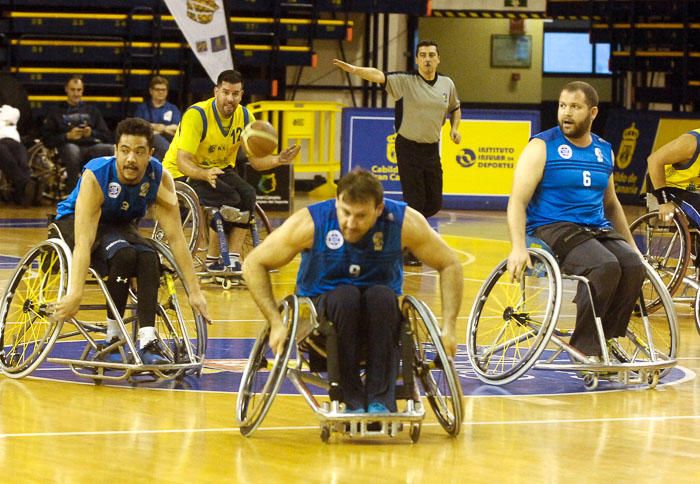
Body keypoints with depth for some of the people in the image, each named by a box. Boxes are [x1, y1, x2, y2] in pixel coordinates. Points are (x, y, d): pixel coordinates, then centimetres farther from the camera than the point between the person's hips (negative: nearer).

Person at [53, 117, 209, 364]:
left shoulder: (159, 179, -22)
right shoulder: (95, 176, -33)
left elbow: (175, 237, -19)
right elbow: (83, 241, -39)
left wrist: (194, 291, -23)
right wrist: (74, 294, -48)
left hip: (120, 225, 4)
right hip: (75, 221, -4)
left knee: (149, 258, -28)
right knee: (123, 254, -33)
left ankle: (147, 342, -27)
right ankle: (113, 336, -20)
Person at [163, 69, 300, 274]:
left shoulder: (245, 117, -6)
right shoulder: (197, 115, -24)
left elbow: (256, 160, -3)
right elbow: (182, 162, -29)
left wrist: (278, 160, -24)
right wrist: (205, 174, -49)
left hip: (219, 168, 6)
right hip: (182, 173, -6)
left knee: (248, 195, -23)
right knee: (229, 199, -29)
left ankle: (234, 257, -18)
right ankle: (213, 258, -13)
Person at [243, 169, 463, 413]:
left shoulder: (405, 223, -17)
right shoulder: (310, 223, -20)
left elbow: (450, 266, -4)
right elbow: (253, 264, -10)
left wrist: (448, 327, -13)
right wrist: (276, 323, -18)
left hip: (380, 315, 1)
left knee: (381, 296, -33)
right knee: (345, 296, -34)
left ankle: (381, 400, -30)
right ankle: (353, 400, -28)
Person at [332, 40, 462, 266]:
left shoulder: (447, 84, 4)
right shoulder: (405, 82, -10)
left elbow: (455, 108, 23)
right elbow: (379, 76, -26)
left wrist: (454, 128, 4)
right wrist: (355, 69, -43)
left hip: (432, 149, 5)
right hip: (408, 148, -5)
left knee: (434, 203, 6)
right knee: (415, 202, -5)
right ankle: (410, 251, 7)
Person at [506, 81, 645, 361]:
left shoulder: (604, 151, 15)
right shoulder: (542, 147, -2)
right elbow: (517, 201, -9)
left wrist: (631, 244, 25)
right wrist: (518, 248, -23)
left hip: (597, 229, 6)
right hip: (552, 230, -6)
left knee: (634, 266, -24)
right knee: (605, 266, -32)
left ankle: (607, 341, -11)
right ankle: (584, 346, -22)